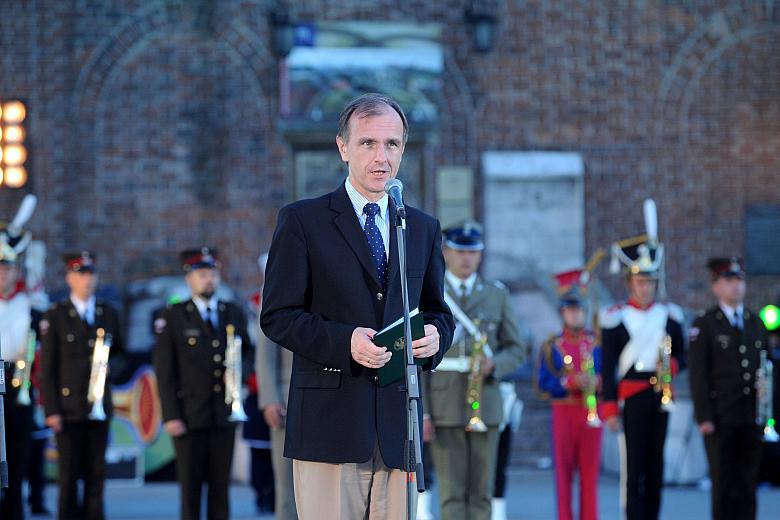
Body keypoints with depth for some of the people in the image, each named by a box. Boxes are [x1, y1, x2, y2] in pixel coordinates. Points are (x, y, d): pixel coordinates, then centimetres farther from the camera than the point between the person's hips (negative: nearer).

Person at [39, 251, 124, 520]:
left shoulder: (109, 314, 10)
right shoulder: (55, 316, -2)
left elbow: (119, 352, 22)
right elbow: (46, 368, -4)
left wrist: (110, 366, -3)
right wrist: (51, 411, -10)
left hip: (100, 405, 4)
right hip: (68, 407, -3)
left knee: (96, 473, 5)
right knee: (69, 475, -2)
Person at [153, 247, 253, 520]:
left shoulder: (234, 313, 12)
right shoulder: (173, 317, 0)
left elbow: (247, 351, 23)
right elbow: (165, 372, -3)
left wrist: (238, 369, -2)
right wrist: (170, 416, -10)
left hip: (224, 414, 3)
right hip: (189, 415, -3)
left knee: (221, 483, 4)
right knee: (190, 484, -1)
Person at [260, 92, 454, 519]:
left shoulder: (423, 228, 17)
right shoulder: (302, 221, 3)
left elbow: (436, 309, 22)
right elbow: (277, 316, -2)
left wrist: (435, 335, -3)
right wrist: (343, 340, -18)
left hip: (396, 423, 4)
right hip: (327, 421, -4)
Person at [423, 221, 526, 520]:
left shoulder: (497, 295, 11)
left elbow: (516, 349, 12)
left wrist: (493, 364, -11)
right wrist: (420, 412, -8)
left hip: (485, 405, 2)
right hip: (444, 409, -2)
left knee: (481, 492, 3)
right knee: (452, 493, -5)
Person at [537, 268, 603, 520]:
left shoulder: (598, 343, 8)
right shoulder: (551, 346, 4)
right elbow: (543, 383, -2)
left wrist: (597, 382, -14)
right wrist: (569, 382, -17)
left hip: (591, 413, 1)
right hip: (563, 412, -1)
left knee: (590, 470, 1)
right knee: (564, 470, 0)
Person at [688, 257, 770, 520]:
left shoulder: (756, 322, 15)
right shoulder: (704, 325, -1)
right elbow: (698, 375, -6)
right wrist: (704, 417, -13)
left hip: (752, 419, 4)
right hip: (721, 420, -4)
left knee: (748, 484, 5)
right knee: (723, 485, -3)